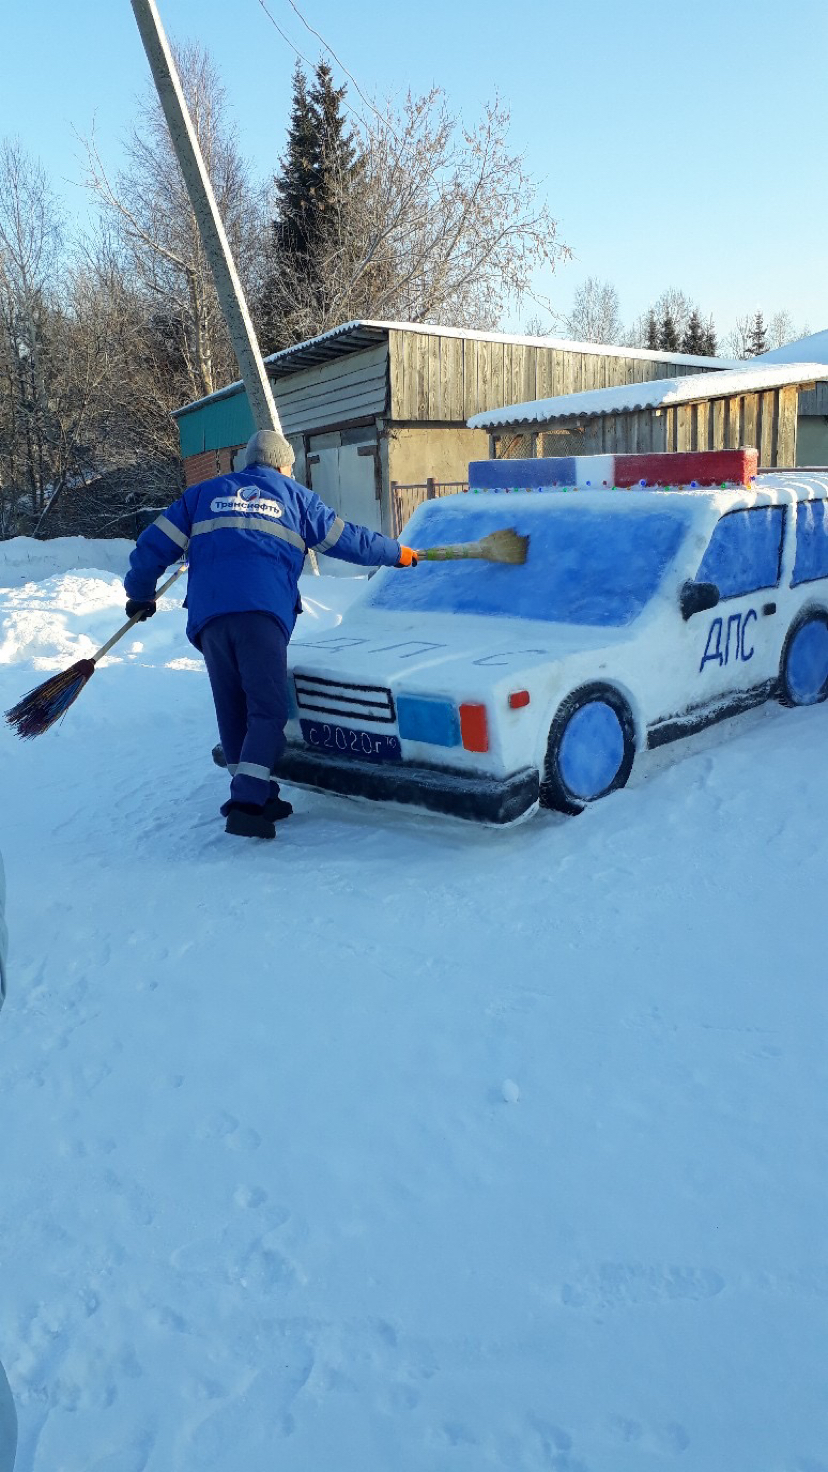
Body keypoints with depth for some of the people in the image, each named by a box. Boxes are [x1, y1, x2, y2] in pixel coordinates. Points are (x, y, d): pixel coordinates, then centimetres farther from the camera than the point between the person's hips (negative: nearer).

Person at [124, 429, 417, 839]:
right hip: (263, 613, -3)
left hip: (208, 616, 3)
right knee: (267, 710, -2)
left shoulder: (203, 494, 26)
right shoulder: (295, 497, 21)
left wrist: (140, 594, 35)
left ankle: (255, 797, 17)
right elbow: (348, 540, 24)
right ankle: (247, 803, -16)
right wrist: (398, 553, 39)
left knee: (233, 712, 12)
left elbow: (153, 545, 20)